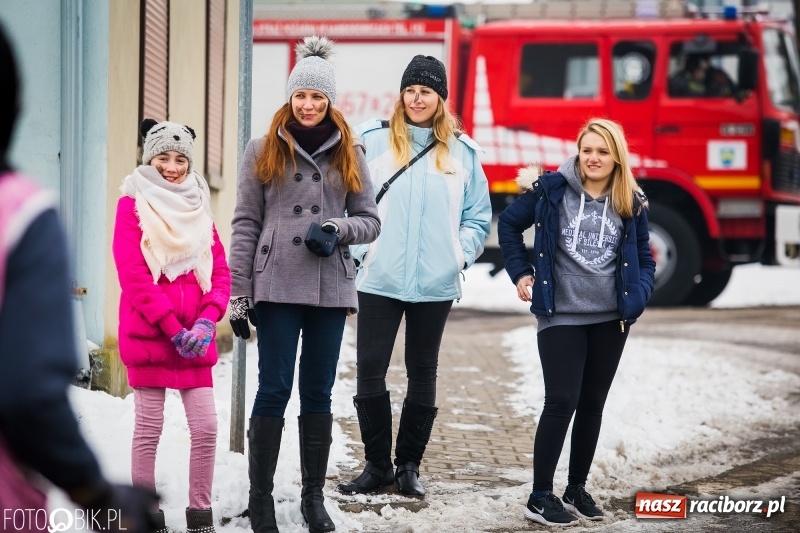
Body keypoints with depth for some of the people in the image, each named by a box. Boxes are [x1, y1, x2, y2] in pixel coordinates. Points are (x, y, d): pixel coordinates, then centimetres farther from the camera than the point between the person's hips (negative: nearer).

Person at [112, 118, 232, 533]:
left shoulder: (199, 208, 15)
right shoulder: (132, 206, 0)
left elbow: (220, 271, 10)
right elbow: (133, 275, -9)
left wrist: (207, 321, -8)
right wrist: (173, 329, -14)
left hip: (196, 338, 4)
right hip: (148, 335, -4)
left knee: (206, 427, 0)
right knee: (149, 428, -1)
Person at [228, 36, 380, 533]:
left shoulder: (349, 153, 10)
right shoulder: (264, 150, 5)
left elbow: (370, 220, 11)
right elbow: (245, 224, 3)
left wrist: (338, 228, -11)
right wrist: (238, 293, -1)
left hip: (330, 286, 2)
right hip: (276, 286, -2)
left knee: (319, 392, 8)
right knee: (274, 390, -3)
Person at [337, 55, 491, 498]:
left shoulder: (461, 151, 6)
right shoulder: (372, 140, 2)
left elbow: (478, 216, 12)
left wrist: (461, 255, -1)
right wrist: (359, 249, -7)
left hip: (435, 284, 1)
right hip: (379, 279, -1)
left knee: (422, 374, 8)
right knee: (369, 370, -3)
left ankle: (409, 465, 19)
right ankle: (377, 465, 9)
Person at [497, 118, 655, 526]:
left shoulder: (631, 203, 3)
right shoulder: (552, 190, -6)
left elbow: (643, 258, 13)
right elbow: (509, 224, 7)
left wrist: (639, 294, -4)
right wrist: (521, 274, 2)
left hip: (611, 320, 3)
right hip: (560, 317, -3)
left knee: (592, 403, 10)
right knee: (561, 402, -8)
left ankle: (577, 487, 23)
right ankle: (540, 496, -2)